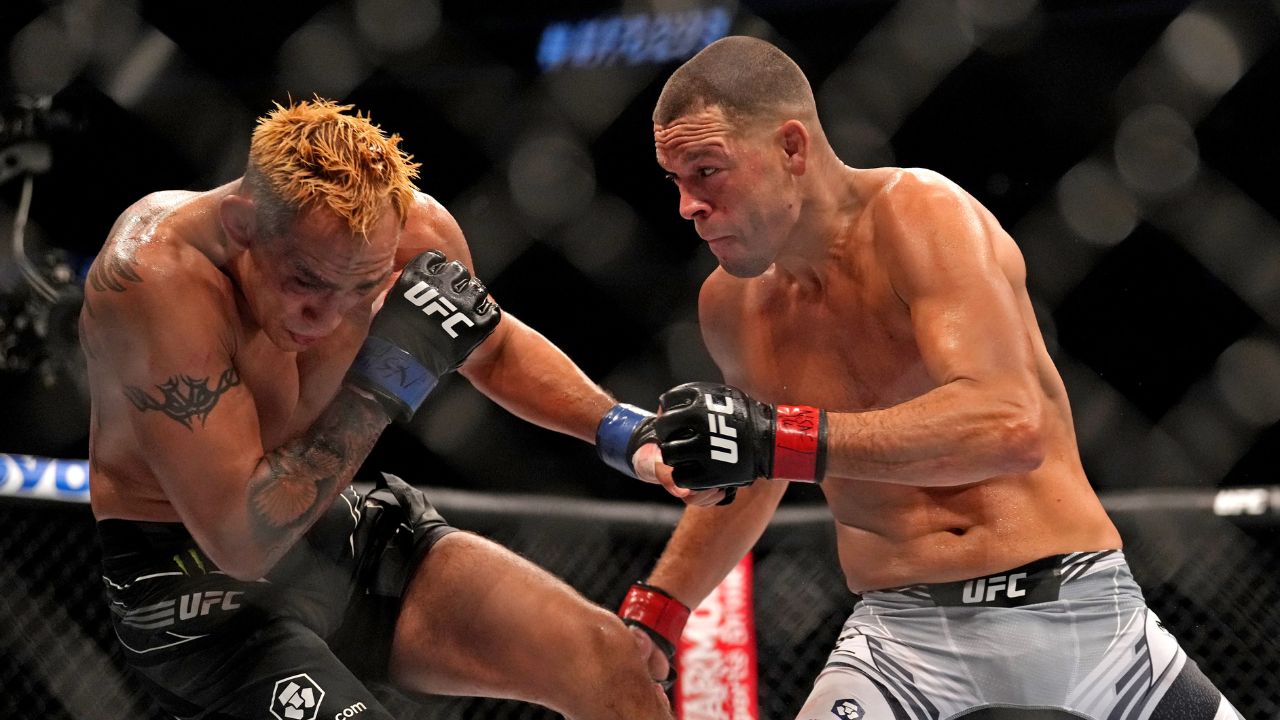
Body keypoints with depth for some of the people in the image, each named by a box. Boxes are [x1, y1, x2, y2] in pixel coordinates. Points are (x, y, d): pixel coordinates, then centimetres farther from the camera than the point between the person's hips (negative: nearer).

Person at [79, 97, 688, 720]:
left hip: (346, 530, 6)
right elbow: (241, 540, -32)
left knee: (607, 661, -7)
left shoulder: (410, 232, -14)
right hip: (202, 594, -6)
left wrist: (619, 428, -3)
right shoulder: (154, 268, -31)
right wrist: (385, 382, -34)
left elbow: (495, 350, 12)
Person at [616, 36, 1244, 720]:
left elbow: (1012, 423, -27)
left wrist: (780, 439, -31)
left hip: (1073, 614, -3)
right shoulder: (731, 304, 6)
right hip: (898, 633, 3)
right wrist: (655, 610, 20)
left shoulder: (920, 215, -12)